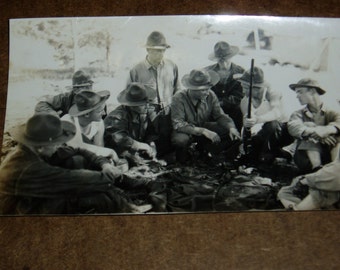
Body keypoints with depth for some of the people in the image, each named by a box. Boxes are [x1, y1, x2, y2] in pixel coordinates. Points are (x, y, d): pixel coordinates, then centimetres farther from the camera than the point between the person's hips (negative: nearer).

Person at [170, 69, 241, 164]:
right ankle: (183, 157, -2)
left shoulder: (210, 95, -12)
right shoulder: (179, 98, -24)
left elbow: (220, 115, -3)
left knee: (229, 132, -16)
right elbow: (178, 124, -30)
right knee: (180, 140, -39)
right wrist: (203, 131, -40)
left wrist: (231, 127, -26)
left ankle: (205, 149, 8)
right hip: (186, 131, -4)